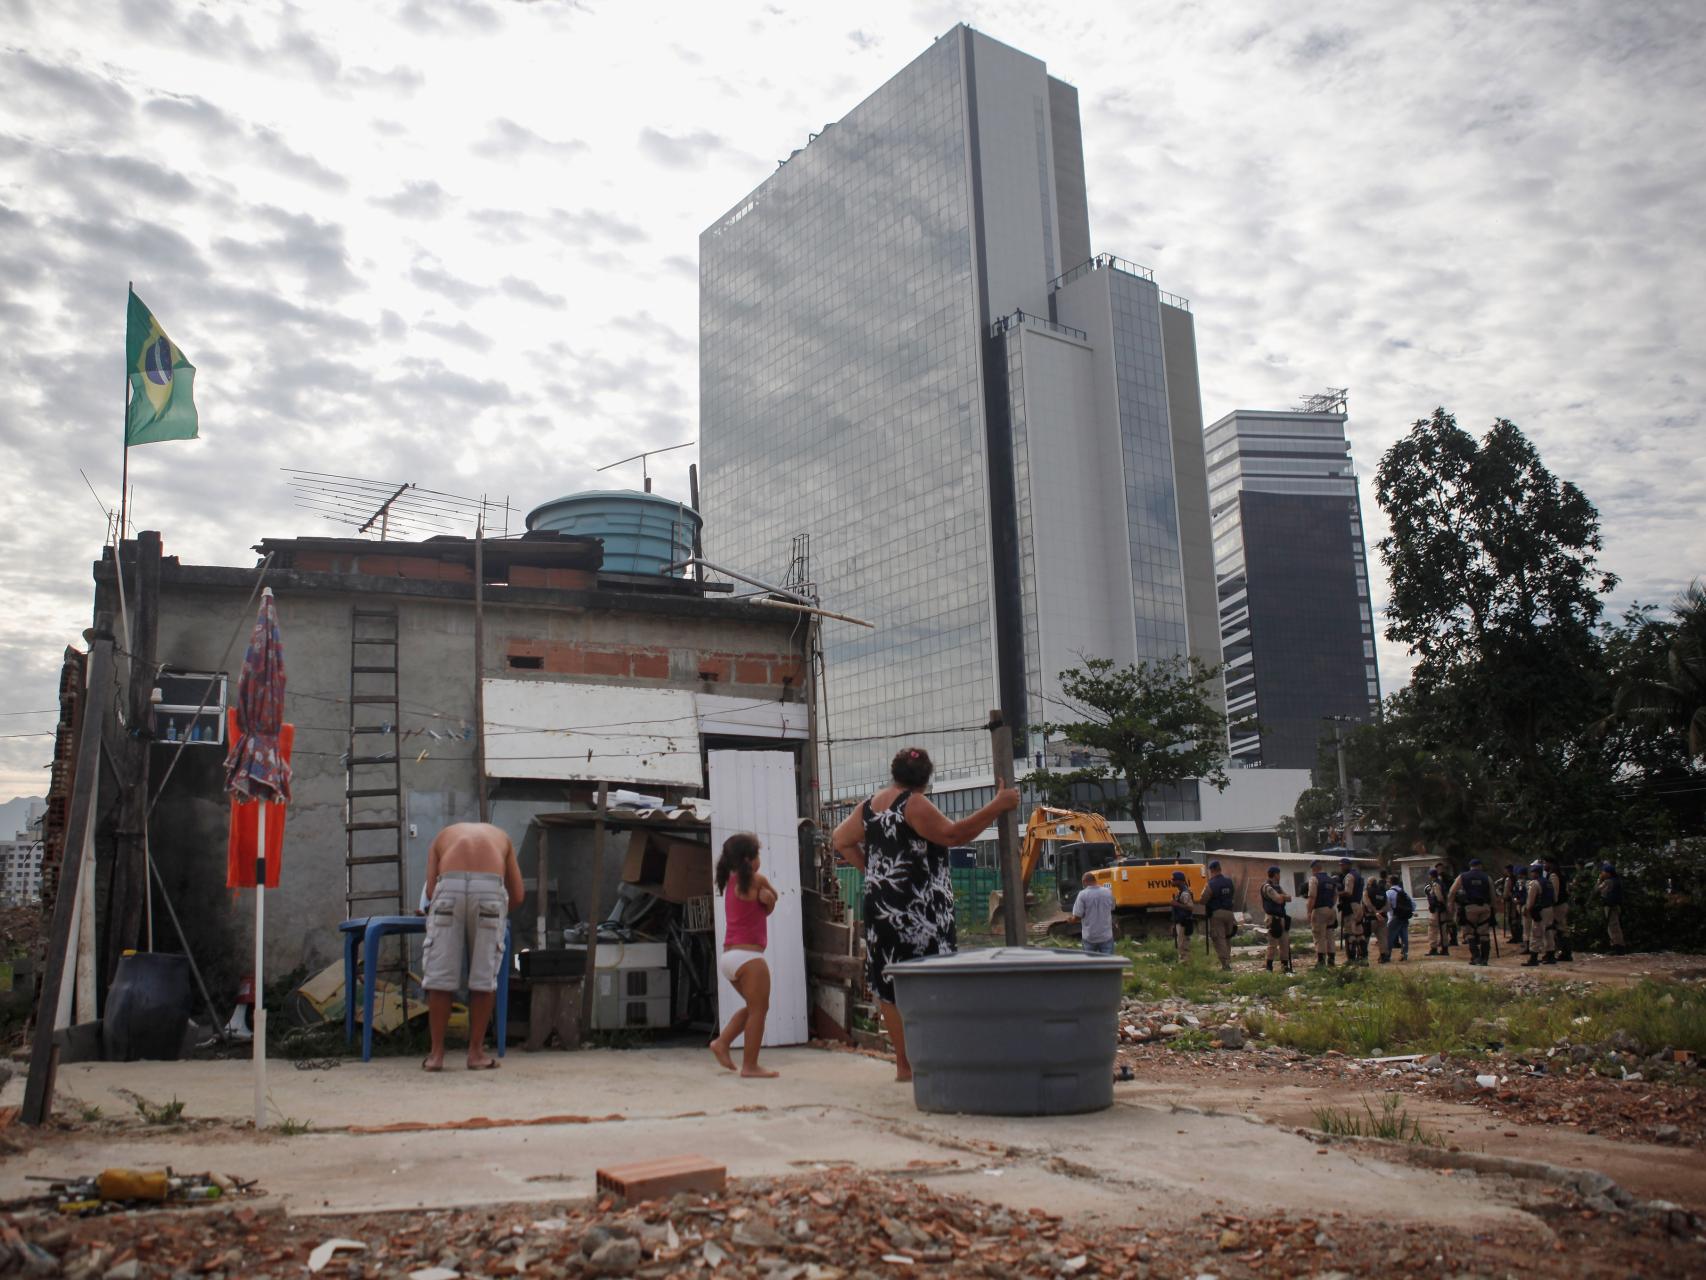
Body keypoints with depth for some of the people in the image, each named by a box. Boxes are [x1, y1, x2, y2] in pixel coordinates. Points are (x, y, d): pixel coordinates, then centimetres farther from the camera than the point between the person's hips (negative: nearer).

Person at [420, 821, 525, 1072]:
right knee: (484, 975, 9)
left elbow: (431, 891, 16)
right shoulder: (500, 836, 35)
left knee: (439, 975, 8)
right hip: (490, 887, 0)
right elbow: (517, 896, 24)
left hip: (449, 885, 0)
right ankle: (476, 1052, 13)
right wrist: (499, 911, 41)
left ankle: (437, 1053, 11)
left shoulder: (442, 836, 34)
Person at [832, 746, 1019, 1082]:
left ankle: (904, 1063, 14)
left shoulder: (871, 805, 13)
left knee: (890, 984, 9)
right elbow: (952, 834, -19)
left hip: (880, 905, 8)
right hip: (917, 909, -8)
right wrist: (997, 806, -17)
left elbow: (840, 839, 21)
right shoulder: (914, 804, -10)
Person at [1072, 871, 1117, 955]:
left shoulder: (1083, 894, -13)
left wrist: (1072, 919, 9)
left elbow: (1076, 917, -14)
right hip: (1106, 936, 2)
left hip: (1089, 937, -2)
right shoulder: (1108, 892, -2)